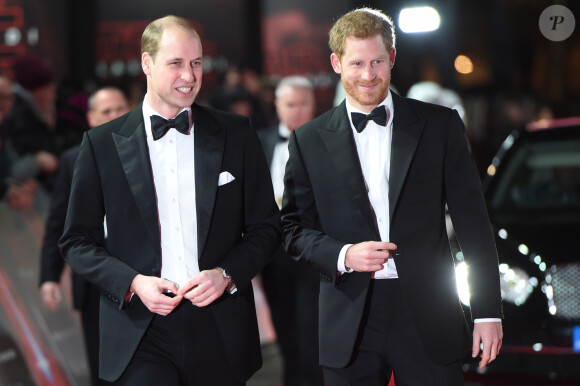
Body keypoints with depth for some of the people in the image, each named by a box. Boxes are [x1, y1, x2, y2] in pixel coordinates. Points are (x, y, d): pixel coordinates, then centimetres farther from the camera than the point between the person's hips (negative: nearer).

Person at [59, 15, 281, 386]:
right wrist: (133, 282, -10)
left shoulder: (237, 134, 6)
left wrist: (226, 275, -8)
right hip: (141, 337, -1)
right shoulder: (102, 143, 3)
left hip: (220, 332, 2)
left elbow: (266, 226, 9)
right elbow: (78, 240, 5)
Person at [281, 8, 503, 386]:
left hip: (427, 317, -1)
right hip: (350, 323, 1)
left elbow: (473, 223, 4)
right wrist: (342, 255, -12)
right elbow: (295, 228, 8)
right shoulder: (309, 141, 7)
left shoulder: (440, 125, 4)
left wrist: (488, 311, 0)